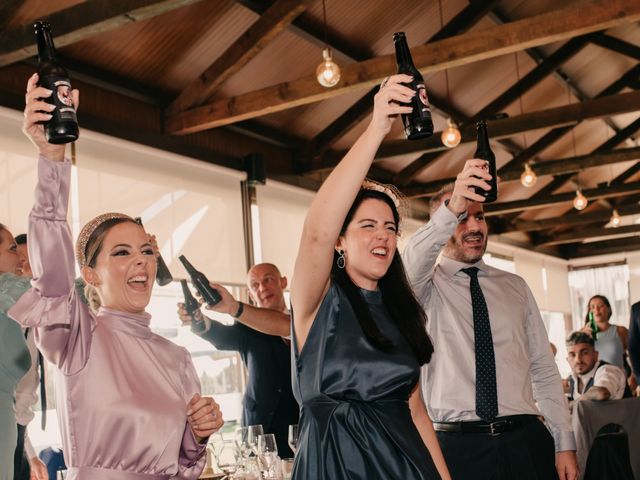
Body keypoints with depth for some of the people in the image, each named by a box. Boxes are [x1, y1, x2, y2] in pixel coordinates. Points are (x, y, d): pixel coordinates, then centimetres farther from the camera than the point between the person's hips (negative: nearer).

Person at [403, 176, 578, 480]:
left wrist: (565, 444, 4)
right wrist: (452, 209, -40)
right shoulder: (426, 286, 2)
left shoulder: (515, 287, 13)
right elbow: (414, 259, -23)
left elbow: (543, 368, 10)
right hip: (457, 446, -3)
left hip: (526, 442, 3)